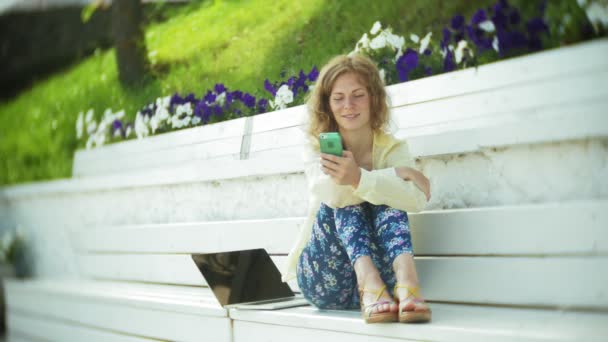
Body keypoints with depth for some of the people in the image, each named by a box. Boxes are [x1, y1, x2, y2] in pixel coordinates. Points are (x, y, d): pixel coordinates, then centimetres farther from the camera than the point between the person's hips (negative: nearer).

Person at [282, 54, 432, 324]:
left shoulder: (394, 149, 1)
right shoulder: (317, 150, 0)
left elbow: (417, 199, -24)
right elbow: (331, 193, -25)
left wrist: (359, 179, -40)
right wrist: (397, 174, -23)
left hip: (379, 271, 1)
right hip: (325, 281, 0)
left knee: (388, 198, -22)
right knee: (343, 199, -23)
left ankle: (406, 285, -47)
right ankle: (370, 285, -47)